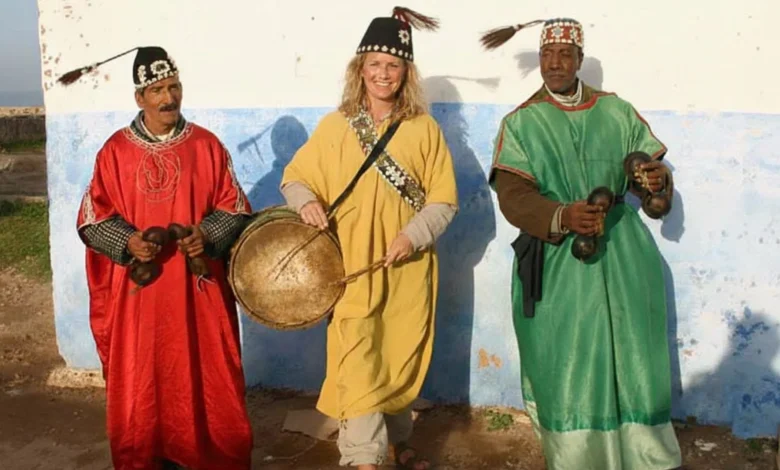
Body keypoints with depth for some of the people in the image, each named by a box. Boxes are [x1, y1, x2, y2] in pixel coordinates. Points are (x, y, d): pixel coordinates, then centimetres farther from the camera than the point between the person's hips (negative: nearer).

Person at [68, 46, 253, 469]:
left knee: (205, 379, 5)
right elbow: (91, 216, 4)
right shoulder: (116, 150, 3)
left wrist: (208, 234, -14)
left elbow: (235, 207, 5)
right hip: (138, 292, 0)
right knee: (141, 382, 5)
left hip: (198, 290, 0)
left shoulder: (207, 145, 3)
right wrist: (128, 241, -14)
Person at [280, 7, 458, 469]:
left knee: (403, 358, 14)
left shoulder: (424, 128, 1)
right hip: (353, 268, -1)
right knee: (359, 364, -8)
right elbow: (296, 176, 7)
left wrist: (413, 236, -15)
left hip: (408, 268, 2)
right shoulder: (334, 126, 1)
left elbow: (444, 200, 1)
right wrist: (306, 201, -16)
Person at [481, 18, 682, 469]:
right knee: (565, 370, 2)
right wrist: (562, 217, -28)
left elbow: (651, 163, 14)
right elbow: (513, 195, -9)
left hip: (622, 254, 2)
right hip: (556, 260, -2)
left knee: (633, 360, 5)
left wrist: (658, 177, -12)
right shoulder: (520, 123, 2)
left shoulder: (617, 110, 9)